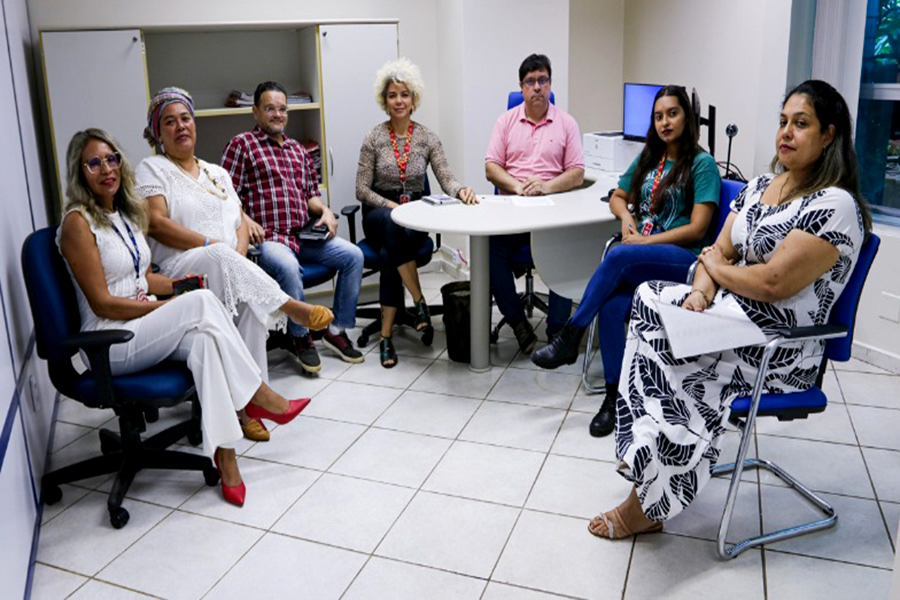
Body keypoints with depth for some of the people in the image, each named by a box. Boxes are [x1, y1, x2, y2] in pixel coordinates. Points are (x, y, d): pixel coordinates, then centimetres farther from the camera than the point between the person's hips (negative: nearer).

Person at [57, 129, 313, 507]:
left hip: (145, 325, 6)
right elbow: (102, 303, -15)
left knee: (202, 338, -28)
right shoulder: (78, 223, -10)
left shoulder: (127, 213, 13)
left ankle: (223, 451, -31)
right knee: (201, 305, -29)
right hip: (109, 344, -6)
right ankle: (259, 397, -20)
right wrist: (175, 308, -16)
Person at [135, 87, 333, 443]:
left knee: (251, 301, -32)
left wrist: (238, 254, -7)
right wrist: (212, 246, -16)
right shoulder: (152, 169, 10)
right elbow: (156, 223, -6)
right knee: (219, 257, -40)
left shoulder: (218, 173, 26)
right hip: (182, 272, -4)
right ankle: (291, 308, -32)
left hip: (230, 267, 4)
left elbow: (241, 223, 16)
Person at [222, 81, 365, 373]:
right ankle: (301, 337, -12)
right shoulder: (241, 144, 4)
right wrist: (244, 220, -19)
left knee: (353, 255, -13)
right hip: (267, 238, -6)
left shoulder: (298, 149, 23)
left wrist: (325, 211, 5)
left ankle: (337, 330, -1)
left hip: (304, 236, 6)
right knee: (289, 268, -36)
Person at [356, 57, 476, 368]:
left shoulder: (427, 137, 4)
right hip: (379, 214, -1)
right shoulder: (374, 138, 0)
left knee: (397, 244, -34)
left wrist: (461, 189, -28)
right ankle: (419, 302, -35)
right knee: (393, 224, -39)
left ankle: (386, 334, -31)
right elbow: (362, 189, -2)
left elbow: (445, 178, -4)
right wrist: (390, 205, -19)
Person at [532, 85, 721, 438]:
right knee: (610, 307, -28)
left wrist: (645, 241, -13)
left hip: (684, 259, -5)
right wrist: (627, 217, 6)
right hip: (640, 257, 5)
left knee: (618, 256, -35)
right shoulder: (648, 158, 20)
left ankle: (570, 337, -23)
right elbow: (618, 197, 29)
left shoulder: (701, 164, 1)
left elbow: (697, 228, -7)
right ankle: (614, 396, -20)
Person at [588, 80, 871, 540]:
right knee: (648, 299, -13)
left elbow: (773, 282, -22)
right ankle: (642, 453, -7)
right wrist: (701, 290, -13)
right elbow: (719, 251, 9)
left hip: (780, 350, -8)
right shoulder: (760, 186, 12)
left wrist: (716, 266, -5)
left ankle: (646, 505, -6)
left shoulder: (835, 206, -15)